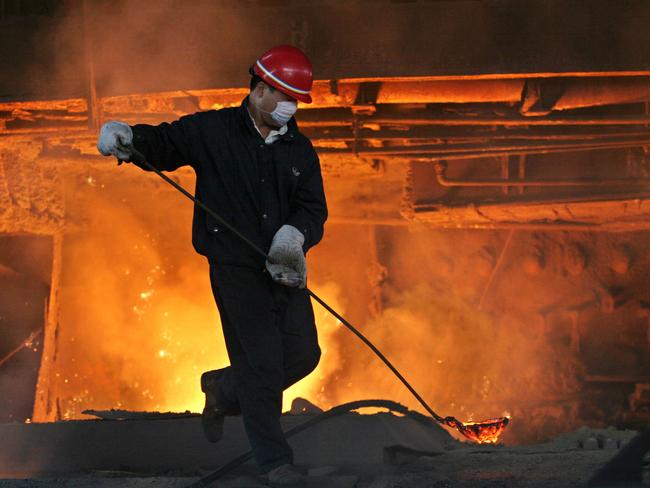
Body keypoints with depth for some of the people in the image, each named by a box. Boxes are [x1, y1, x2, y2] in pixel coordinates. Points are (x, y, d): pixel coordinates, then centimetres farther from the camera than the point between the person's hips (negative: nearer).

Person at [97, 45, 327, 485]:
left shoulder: (300, 149, 9)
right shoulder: (211, 131, 0)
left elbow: (314, 209, 4)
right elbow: (163, 143, 7)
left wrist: (296, 233, -19)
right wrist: (127, 137, -15)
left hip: (285, 267, 5)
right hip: (234, 267, -5)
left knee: (302, 356, 3)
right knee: (260, 362, -7)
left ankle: (224, 389, 30)